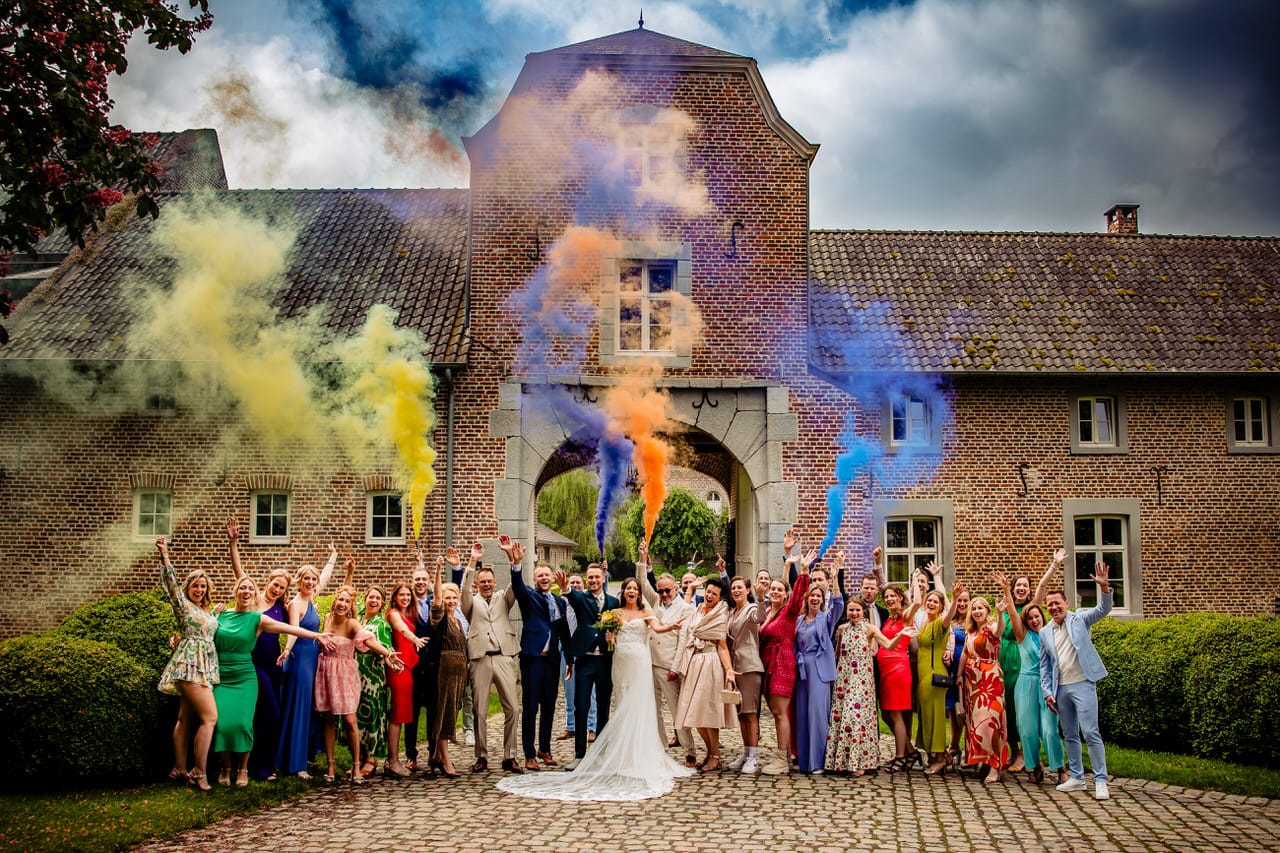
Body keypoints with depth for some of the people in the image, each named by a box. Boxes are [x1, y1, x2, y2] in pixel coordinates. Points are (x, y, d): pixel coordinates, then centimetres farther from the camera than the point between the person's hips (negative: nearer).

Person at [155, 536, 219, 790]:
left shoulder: (208, 611, 19)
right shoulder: (183, 605, 0)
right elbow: (171, 582, -13)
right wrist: (164, 556, -25)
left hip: (205, 667, 8)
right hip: (189, 665, -8)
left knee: (186, 719, 11)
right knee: (210, 716, -14)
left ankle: (179, 769, 14)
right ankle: (199, 772, -12)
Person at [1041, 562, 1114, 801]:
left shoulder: (1079, 619, 1)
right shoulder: (1045, 632, 11)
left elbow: (1103, 609, -14)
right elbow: (1044, 666, 14)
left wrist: (1104, 587, -31)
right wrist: (1047, 692, 6)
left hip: (1082, 684, -5)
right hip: (1060, 688, 5)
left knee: (1091, 733, -9)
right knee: (1070, 735, 12)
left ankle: (1100, 781, -4)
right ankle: (1076, 778, 21)